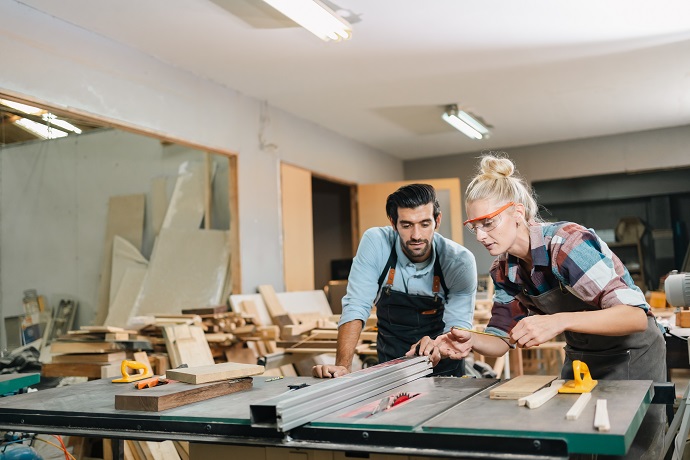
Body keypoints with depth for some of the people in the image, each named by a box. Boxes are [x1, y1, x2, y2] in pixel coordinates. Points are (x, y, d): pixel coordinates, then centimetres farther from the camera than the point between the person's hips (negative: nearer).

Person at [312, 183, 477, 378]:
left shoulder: (460, 262, -16)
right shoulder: (375, 243, -16)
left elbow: (459, 326, -14)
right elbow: (355, 307, -18)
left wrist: (437, 348, -37)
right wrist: (343, 366, -30)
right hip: (390, 363, 0)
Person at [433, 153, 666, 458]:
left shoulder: (569, 243, -30)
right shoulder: (503, 271, -8)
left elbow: (636, 315, -36)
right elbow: (502, 339, -3)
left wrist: (559, 321, -50)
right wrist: (471, 342, -25)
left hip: (631, 355, -6)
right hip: (580, 358, 6)